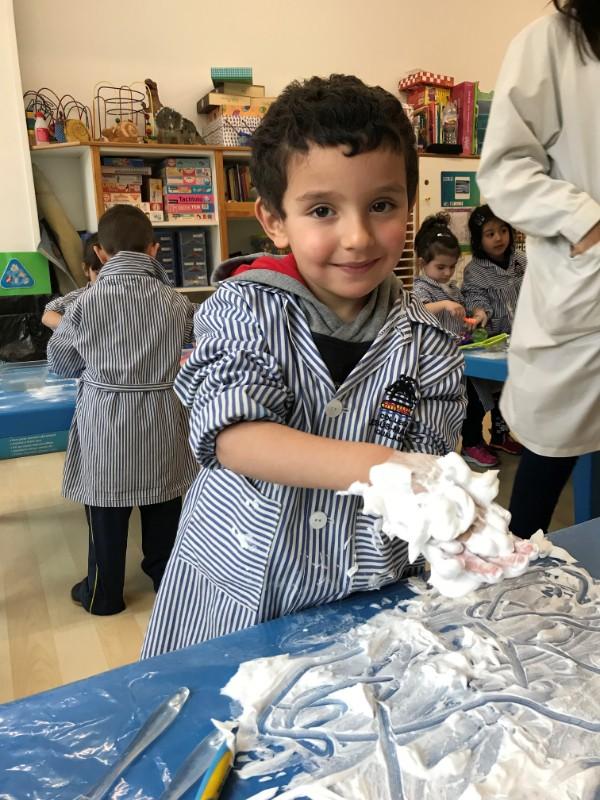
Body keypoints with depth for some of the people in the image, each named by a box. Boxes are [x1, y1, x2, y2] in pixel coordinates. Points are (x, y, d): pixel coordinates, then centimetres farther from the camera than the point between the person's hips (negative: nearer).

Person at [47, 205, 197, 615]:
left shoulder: (85, 303, -10)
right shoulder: (177, 302, -6)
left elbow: (60, 363, 3)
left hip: (106, 420, -2)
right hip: (163, 418, 2)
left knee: (107, 514, 13)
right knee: (163, 510, 18)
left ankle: (104, 594, 28)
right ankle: (166, 578, 36)